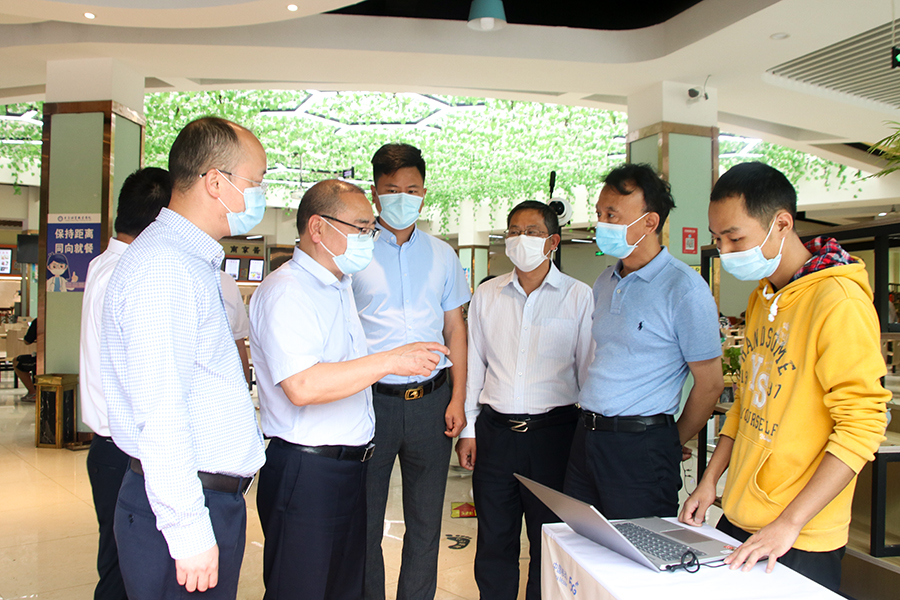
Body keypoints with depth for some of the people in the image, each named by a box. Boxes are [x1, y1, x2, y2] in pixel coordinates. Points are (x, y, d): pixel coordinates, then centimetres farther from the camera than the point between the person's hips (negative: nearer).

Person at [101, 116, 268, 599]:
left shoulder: (195, 262, 14)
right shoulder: (162, 268, -19)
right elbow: (160, 416, -24)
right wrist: (187, 531, -22)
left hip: (217, 497, 9)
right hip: (186, 506, -9)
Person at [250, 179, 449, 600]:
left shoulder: (339, 289, 18)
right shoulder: (286, 293, -16)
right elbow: (302, 386, -28)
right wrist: (391, 360, -24)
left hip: (350, 467, 9)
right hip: (306, 474, -9)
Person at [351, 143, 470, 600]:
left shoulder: (442, 255, 9)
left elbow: (455, 327, 12)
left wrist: (458, 398, 4)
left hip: (430, 399, 3)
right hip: (371, 399, -2)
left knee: (426, 519, 11)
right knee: (365, 518, 7)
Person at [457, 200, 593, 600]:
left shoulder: (578, 297, 0)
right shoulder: (486, 295, 8)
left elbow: (588, 369, 2)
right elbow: (473, 365, 11)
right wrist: (467, 429, 9)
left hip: (554, 431, -2)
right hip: (495, 430, 3)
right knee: (493, 540, 11)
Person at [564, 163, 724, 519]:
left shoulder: (685, 289, -11)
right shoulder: (605, 282, 12)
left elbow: (709, 383, -8)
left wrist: (671, 444, 2)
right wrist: (591, 422, 14)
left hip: (642, 448, -6)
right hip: (587, 437, 7)